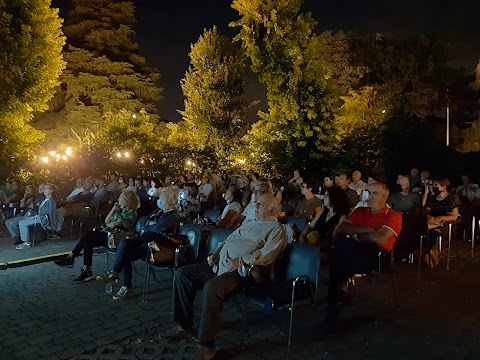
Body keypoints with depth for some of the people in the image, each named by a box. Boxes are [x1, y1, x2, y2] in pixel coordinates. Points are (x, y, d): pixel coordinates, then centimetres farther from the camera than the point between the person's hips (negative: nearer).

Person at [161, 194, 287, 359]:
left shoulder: (276, 228, 1)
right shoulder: (249, 223, 27)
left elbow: (267, 253, -14)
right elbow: (229, 239, 30)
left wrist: (240, 262, -20)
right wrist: (216, 253, 12)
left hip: (242, 271, -9)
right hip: (220, 264, 9)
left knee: (211, 286, -36)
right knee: (182, 273, -1)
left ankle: (207, 344, -23)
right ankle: (185, 326, 7)